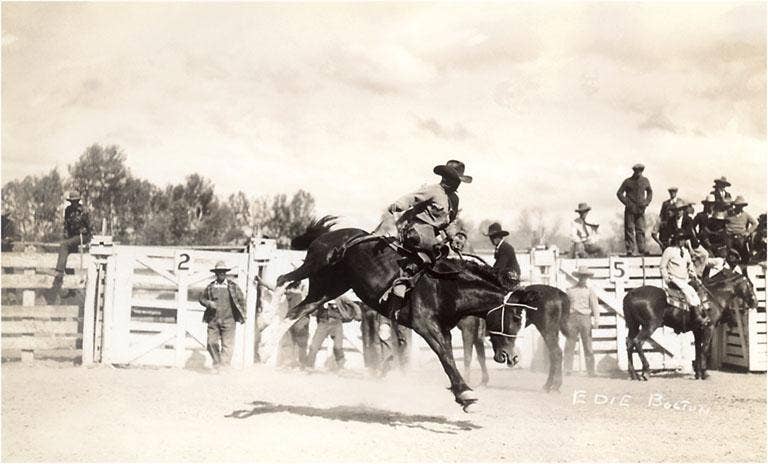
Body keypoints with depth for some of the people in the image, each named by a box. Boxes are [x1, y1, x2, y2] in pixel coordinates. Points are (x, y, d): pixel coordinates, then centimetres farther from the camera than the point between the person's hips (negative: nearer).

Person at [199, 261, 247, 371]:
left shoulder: (233, 285, 2)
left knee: (227, 345, -5)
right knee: (211, 343, 3)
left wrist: (242, 316, 4)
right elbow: (202, 299, 15)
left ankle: (224, 367, -1)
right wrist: (209, 303, -7)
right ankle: (216, 365, 21)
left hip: (228, 320, -3)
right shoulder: (210, 286, 8)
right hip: (213, 320, 3)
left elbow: (241, 300, 7)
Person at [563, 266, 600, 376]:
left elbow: (595, 307, 0)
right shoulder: (571, 290, 12)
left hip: (585, 319, -2)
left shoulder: (590, 291, 6)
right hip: (572, 318, 2)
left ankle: (591, 372, 3)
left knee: (588, 347, 0)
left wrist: (596, 321, -11)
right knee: (569, 346, -1)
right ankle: (567, 371, 2)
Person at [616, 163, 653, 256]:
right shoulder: (628, 181, -1)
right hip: (630, 210, -2)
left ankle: (642, 249, 0)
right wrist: (627, 203, -9)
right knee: (629, 229, -2)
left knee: (641, 230, -1)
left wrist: (646, 203, 5)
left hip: (640, 210, 2)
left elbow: (650, 192, 20)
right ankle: (629, 250, 1)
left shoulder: (645, 181, 7)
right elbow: (619, 193, 1)